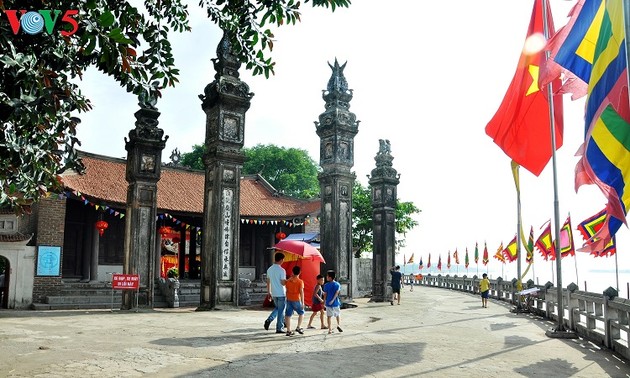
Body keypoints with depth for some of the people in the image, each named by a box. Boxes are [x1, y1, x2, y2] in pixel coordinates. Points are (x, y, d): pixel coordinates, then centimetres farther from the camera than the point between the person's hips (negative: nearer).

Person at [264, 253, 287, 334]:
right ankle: (279, 328, 8)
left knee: (277, 308, 23)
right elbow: (283, 283, -17)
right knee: (281, 311, 4)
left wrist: (269, 292, 19)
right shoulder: (282, 270, -16)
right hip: (281, 293, -6)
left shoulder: (269, 269, 5)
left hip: (274, 293, 6)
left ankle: (269, 320, 3)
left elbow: (268, 282, 11)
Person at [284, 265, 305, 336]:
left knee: (288, 315, 6)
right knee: (301, 313, 17)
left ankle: (288, 331, 5)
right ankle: (298, 327, 10)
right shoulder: (300, 281, -9)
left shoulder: (288, 281, 4)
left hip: (289, 300, 4)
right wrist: (302, 302, -9)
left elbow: (286, 291, 8)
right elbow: (301, 292, -12)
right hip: (296, 300, -4)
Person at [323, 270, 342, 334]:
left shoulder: (326, 285, -3)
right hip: (336, 303, 0)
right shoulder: (337, 284, -1)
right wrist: (332, 300, -13)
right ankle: (338, 325, 0)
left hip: (328, 303, 0)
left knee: (329, 316, 5)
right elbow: (336, 293, -12)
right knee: (338, 314, 20)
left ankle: (330, 330, 4)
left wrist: (324, 302, 7)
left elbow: (325, 294, -2)